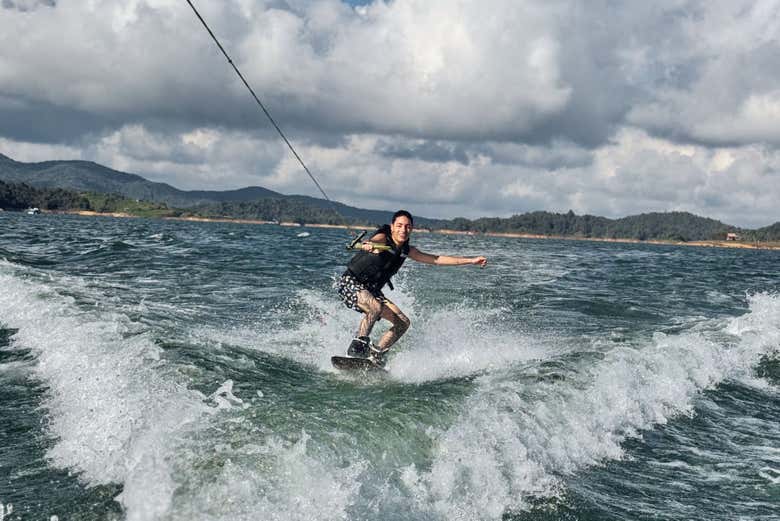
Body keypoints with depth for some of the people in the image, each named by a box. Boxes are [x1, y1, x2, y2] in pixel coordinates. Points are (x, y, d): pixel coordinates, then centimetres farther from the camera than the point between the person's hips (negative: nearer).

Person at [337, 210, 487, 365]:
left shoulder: (406, 250, 5)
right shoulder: (382, 238, -16)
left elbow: (436, 259, 11)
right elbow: (374, 241, -41)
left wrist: (471, 260, 10)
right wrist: (369, 245, -68)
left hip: (371, 290, 8)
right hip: (351, 283, -8)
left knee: (403, 323, 0)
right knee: (375, 307, -36)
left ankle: (375, 355, 2)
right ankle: (358, 346, -25)